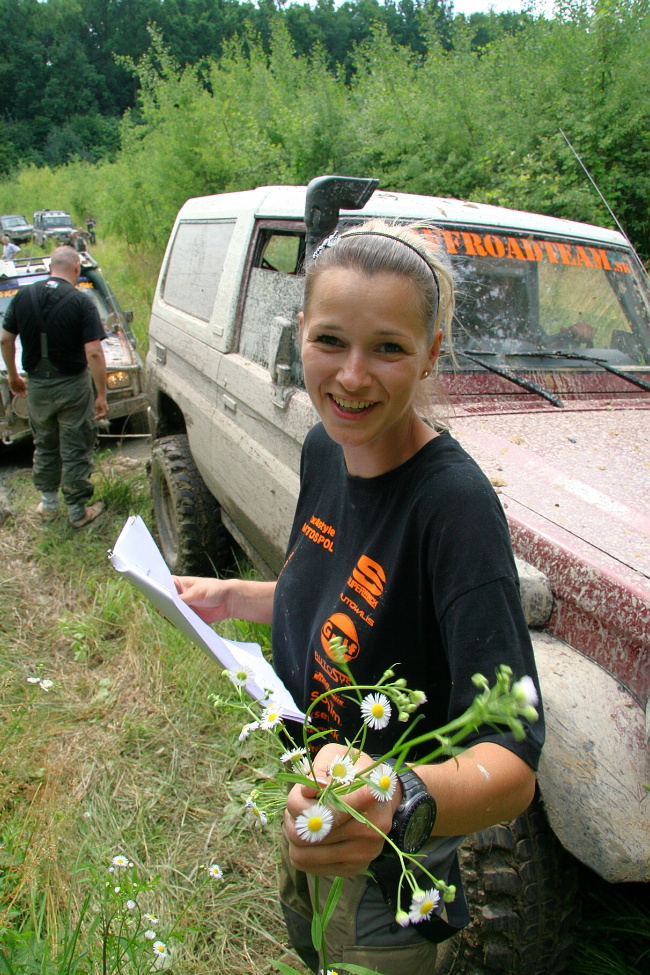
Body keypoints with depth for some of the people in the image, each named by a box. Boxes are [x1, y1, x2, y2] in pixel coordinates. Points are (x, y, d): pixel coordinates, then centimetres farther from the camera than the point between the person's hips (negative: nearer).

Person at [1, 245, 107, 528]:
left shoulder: (23, 297, -1)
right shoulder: (81, 303, -14)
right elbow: (93, 353, -19)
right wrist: (101, 395, -13)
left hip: (36, 386, 4)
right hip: (72, 387, -4)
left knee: (44, 445, 22)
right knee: (75, 451, 7)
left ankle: (48, 503, 32)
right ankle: (77, 511, 16)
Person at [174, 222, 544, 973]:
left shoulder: (455, 503, -33)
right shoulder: (323, 449, -9)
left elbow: (513, 762, -37)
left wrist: (399, 799, -56)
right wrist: (232, 598, -4)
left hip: (388, 873, -7)